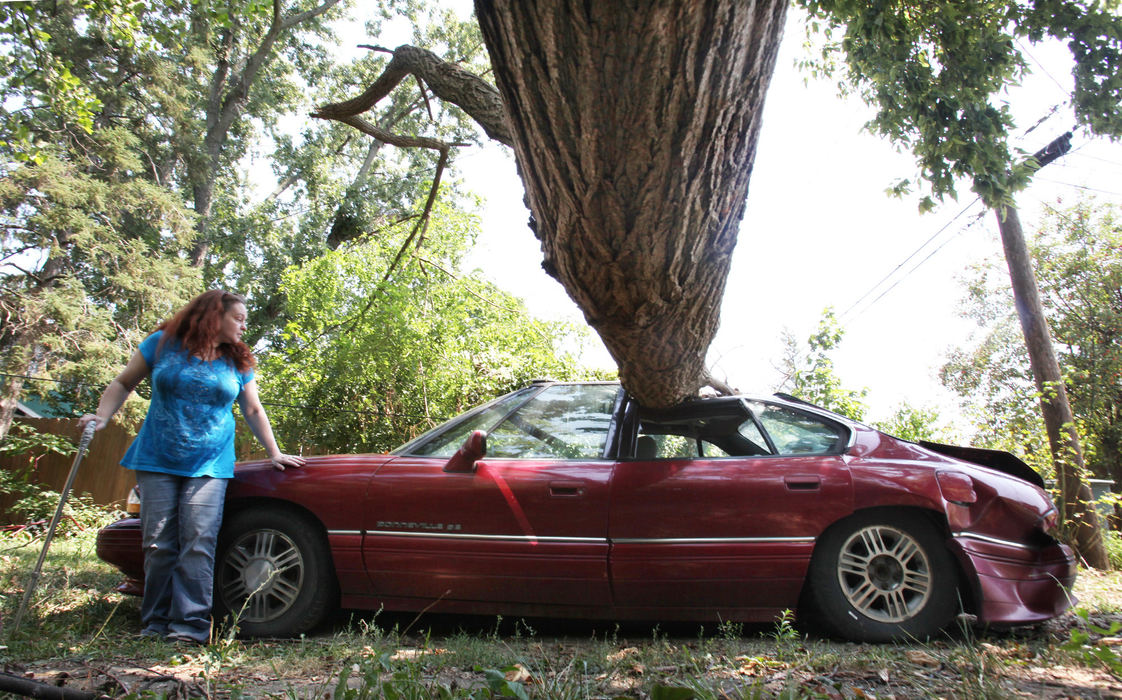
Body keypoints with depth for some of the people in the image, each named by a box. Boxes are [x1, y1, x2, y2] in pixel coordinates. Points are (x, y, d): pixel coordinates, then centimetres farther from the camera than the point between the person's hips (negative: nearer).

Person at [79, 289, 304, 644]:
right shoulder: (163, 344, 4)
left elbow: (253, 410, 15)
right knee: (159, 545, 0)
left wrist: (274, 453, 10)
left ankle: (191, 624, -10)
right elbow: (123, 383, 11)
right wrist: (102, 416, -5)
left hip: (210, 467, 0)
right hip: (157, 463, 0)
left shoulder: (239, 362, 9)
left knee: (198, 544, -11)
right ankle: (156, 623, 10)